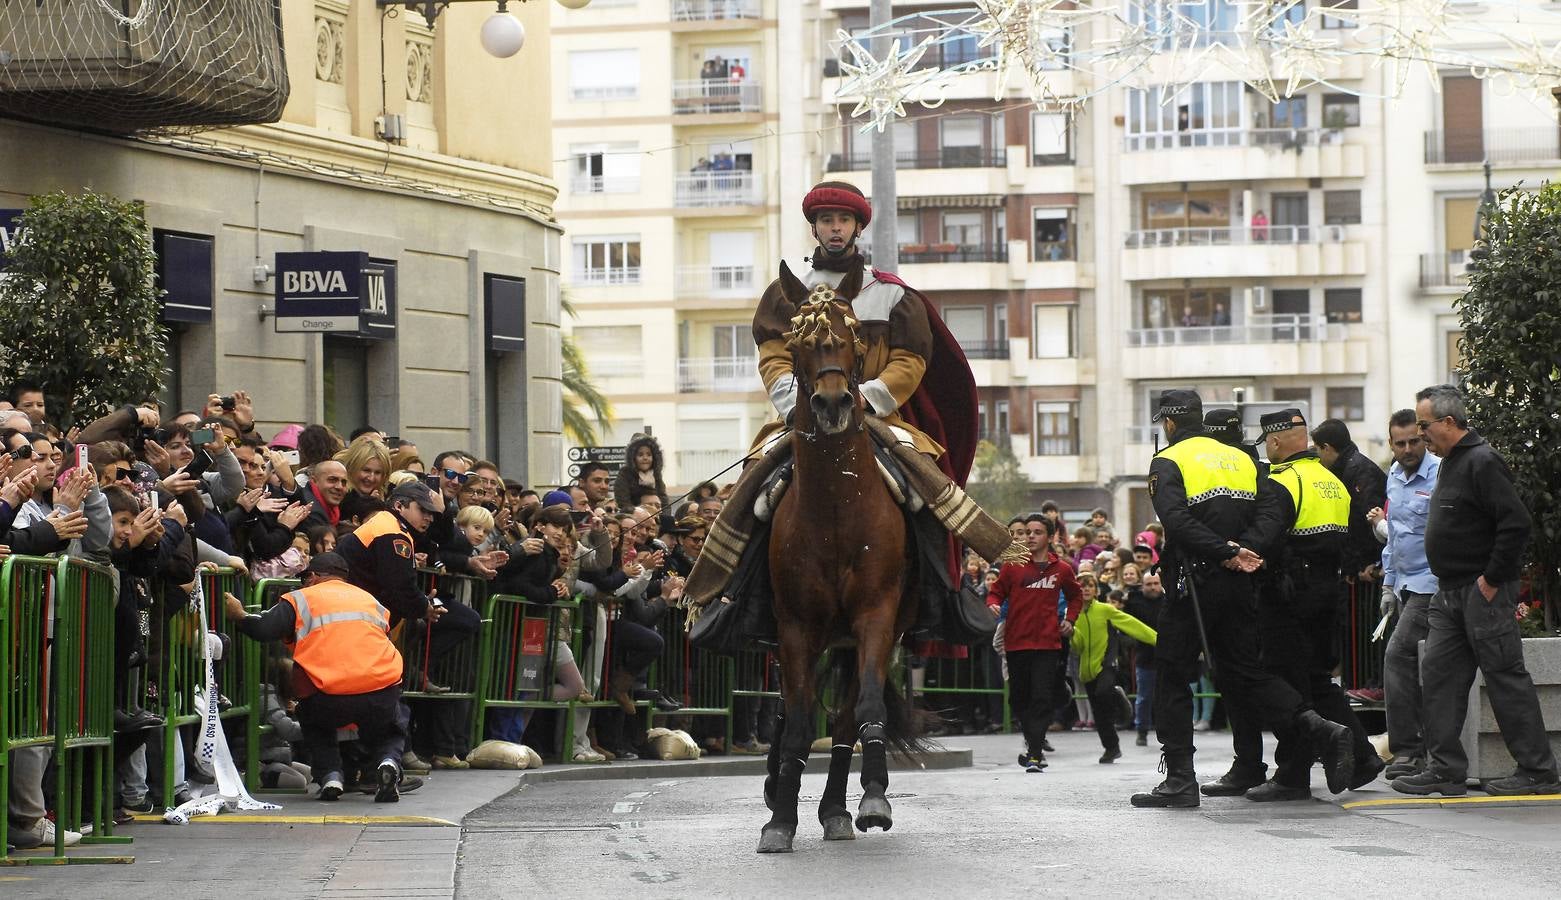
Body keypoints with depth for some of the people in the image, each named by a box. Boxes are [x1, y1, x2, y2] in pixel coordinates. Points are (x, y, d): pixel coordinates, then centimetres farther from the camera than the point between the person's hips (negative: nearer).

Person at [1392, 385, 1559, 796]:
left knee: (1505, 677, -5)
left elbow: (1516, 523, -22)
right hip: (1451, 593, 10)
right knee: (1439, 672, 6)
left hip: (1483, 592, -10)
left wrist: (1492, 580, -19)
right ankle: (1446, 769, 8)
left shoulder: (1482, 462, -15)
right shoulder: (1451, 462, 16)